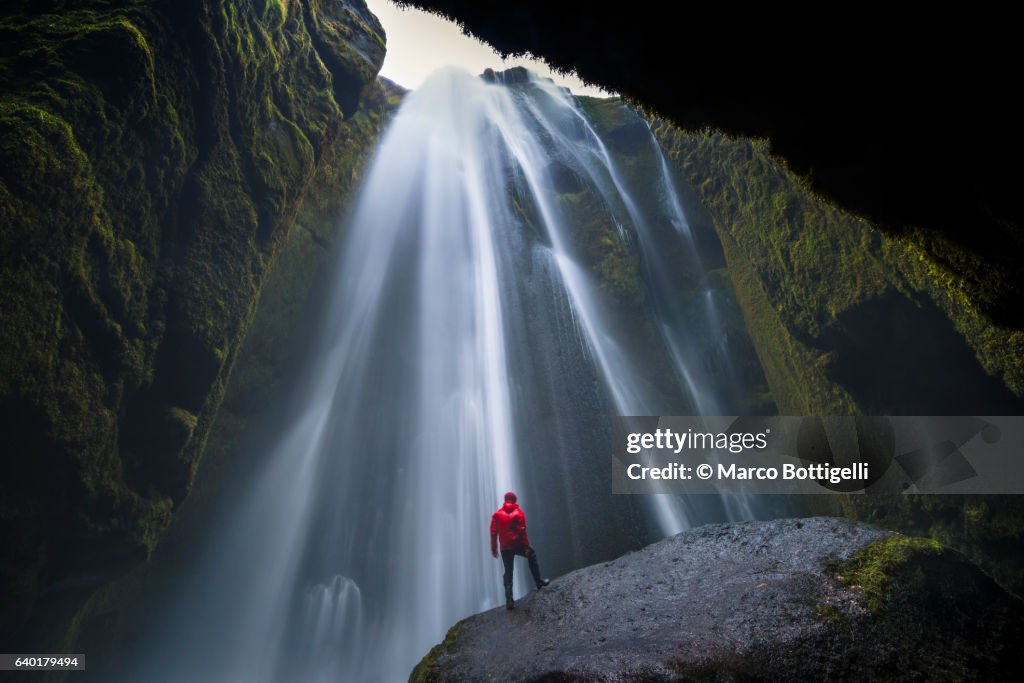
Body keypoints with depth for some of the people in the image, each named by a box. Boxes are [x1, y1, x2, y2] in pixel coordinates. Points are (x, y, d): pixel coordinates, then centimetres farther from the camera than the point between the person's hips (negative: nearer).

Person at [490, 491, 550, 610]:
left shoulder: (497, 514, 5)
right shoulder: (518, 512, -3)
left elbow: (493, 532, 1)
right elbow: (522, 531, -11)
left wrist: (494, 548, 6)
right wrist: (526, 546, -10)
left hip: (505, 547, 3)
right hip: (518, 544, -2)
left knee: (508, 573, 8)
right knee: (532, 555, 24)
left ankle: (509, 600, 0)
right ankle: (539, 582, 21)